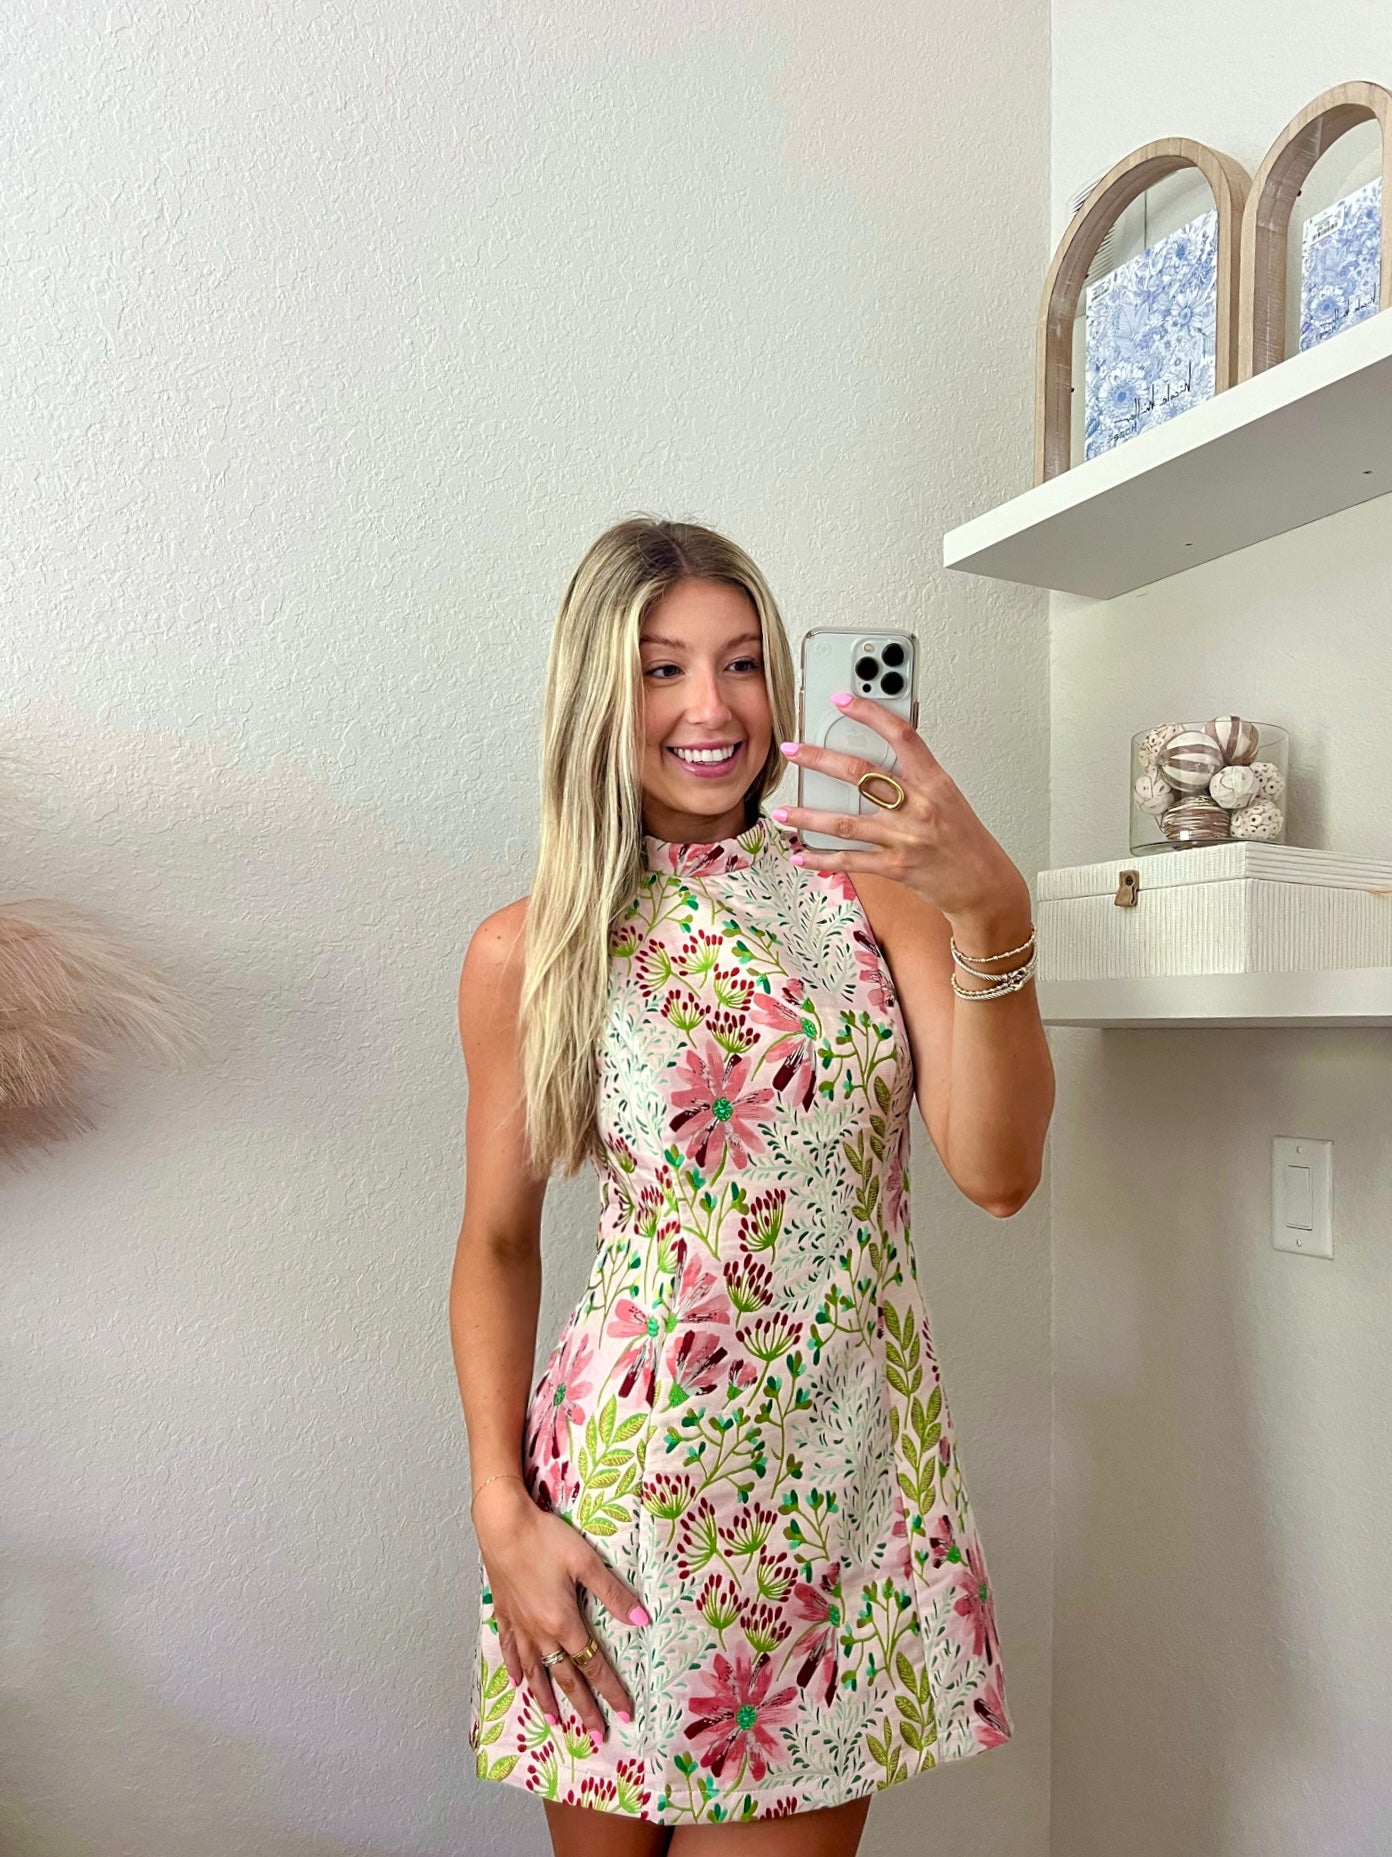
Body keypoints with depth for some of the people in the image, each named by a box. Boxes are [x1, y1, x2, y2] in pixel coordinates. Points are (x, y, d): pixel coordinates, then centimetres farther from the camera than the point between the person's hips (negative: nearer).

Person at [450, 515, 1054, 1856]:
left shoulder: (873, 885, -2)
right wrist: (502, 1509, -5)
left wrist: (992, 912, -24)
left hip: (855, 1470, 1)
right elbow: (497, 1243, 3)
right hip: (635, 1468, -1)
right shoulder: (529, 951, -4)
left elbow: (998, 1173, -11)